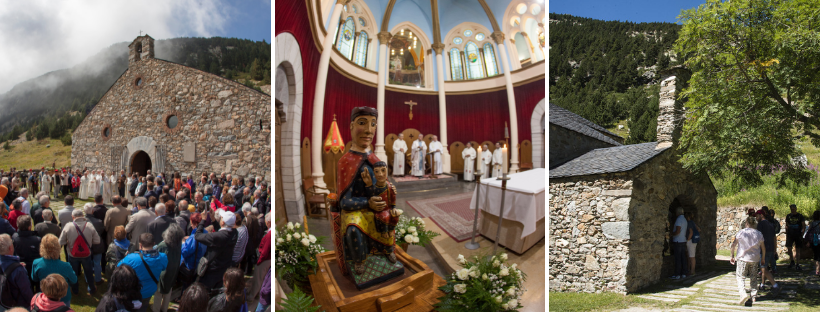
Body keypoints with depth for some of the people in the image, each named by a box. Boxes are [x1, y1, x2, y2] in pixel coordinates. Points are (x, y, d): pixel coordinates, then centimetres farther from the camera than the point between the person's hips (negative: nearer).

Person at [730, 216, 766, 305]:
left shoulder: (741, 232, -6)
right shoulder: (759, 234, 3)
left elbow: (733, 245, -5)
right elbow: (763, 248, 10)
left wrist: (732, 256, 5)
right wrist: (763, 258, 23)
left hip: (743, 258, -3)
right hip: (754, 259, 3)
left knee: (740, 277, 1)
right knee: (753, 278, 16)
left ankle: (743, 293, -18)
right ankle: (753, 296, 17)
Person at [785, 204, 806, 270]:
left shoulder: (800, 216, 1)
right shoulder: (788, 216, 8)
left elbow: (804, 226, 1)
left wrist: (802, 232, -9)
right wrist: (786, 234, 9)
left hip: (798, 235, -2)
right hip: (790, 234, 2)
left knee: (797, 249, 2)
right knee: (789, 247, -10)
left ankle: (798, 265, 6)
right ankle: (792, 261, 10)